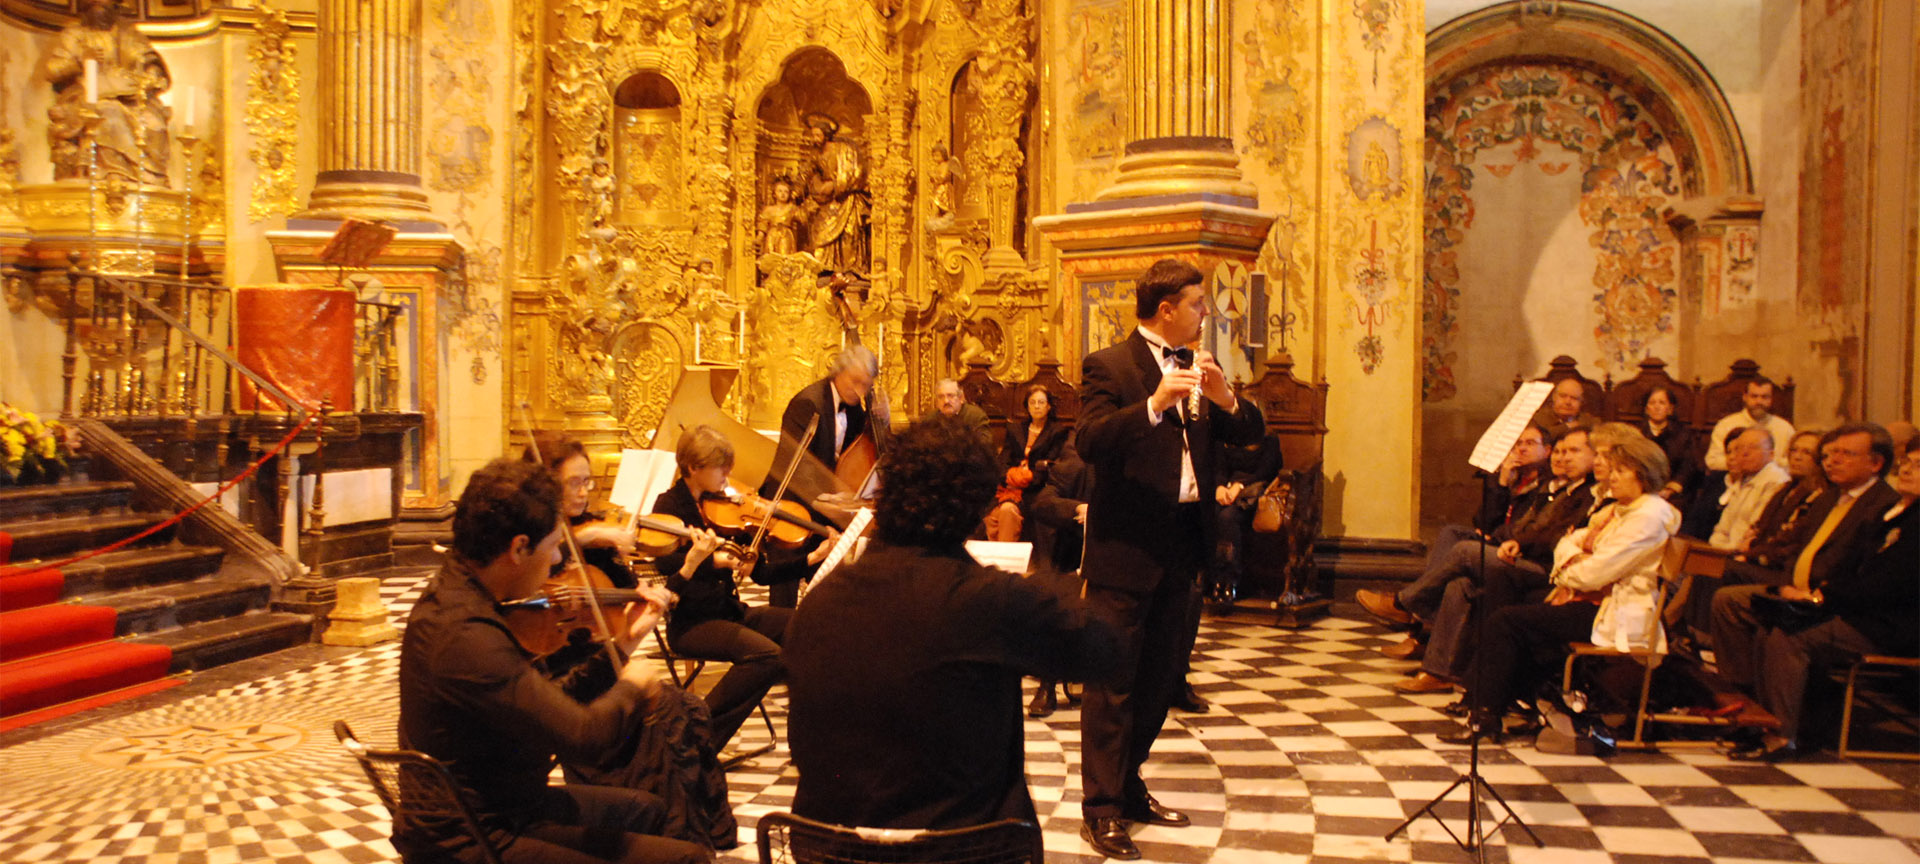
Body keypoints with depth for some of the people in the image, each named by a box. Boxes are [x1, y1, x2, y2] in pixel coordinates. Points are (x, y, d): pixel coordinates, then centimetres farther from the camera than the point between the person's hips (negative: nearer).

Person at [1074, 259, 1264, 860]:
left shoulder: (1197, 368, 13)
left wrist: (1224, 398, -11)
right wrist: (1153, 404, -32)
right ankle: (1101, 808, 5)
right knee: (1112, 681, -3)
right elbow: (1089, 441, -21)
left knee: (1160, 677, 15)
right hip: (1127, 546, -7)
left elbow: (1251, 434, 9)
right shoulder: (1109, 366, -8)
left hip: (1182, 545, 8)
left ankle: (1127, 787, 29)